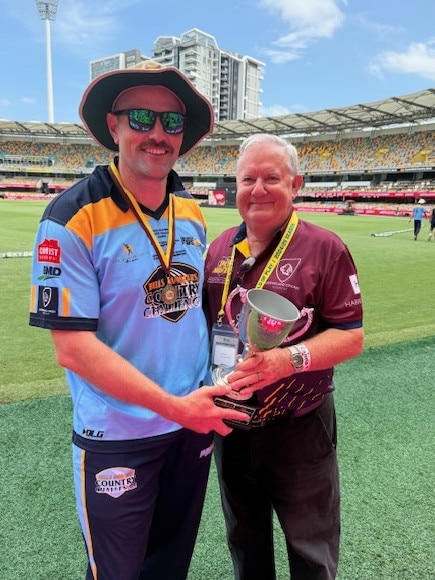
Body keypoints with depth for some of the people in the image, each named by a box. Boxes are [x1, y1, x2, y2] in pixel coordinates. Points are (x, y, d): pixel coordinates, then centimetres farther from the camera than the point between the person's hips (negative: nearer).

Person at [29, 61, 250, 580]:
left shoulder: (192, 212, 1)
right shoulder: (74, 218, -18)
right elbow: (72, 347, -20)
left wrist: (206, 399, 0)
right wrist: (174, 406, -21)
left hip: (195, 422, 5)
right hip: (117, 438, -5)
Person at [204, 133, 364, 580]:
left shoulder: (324, 249, -12)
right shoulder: (219, 249, 3)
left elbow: (351, 336, -14)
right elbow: (202, 321, 13)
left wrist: (288, 359, -29)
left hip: (298, 431, -4)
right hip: (230, 424, 5)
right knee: (245, 543, 27)